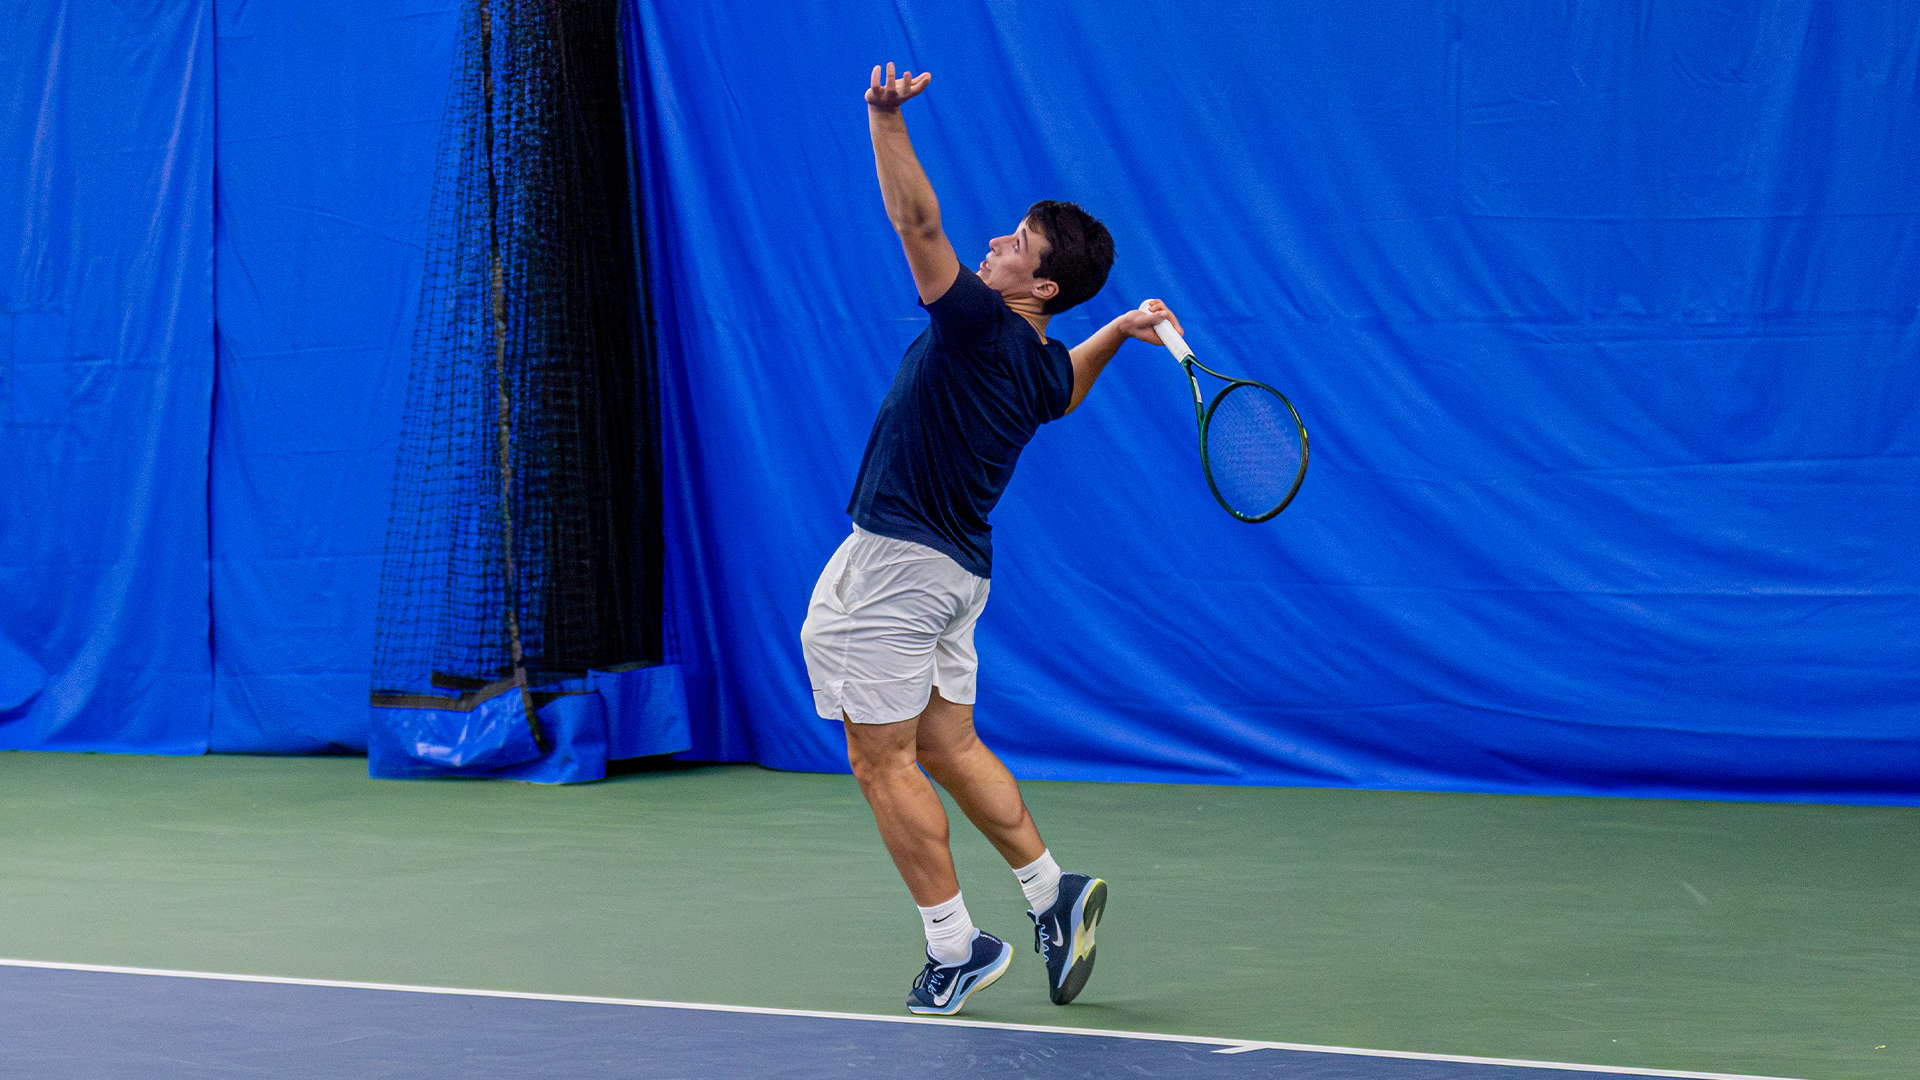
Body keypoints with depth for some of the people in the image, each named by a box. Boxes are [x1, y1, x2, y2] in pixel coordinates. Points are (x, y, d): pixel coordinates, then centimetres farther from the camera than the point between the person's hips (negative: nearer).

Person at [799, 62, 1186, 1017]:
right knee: (947, 746, 20)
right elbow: (1067, 388, 33)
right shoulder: (1043, 366, 7)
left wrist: (885, 119, -33)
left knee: (882, 760, -1)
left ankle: (956, 948, 1)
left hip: (893, 565, -9)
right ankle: (1052, 894, 18)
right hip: (954, 569, 9)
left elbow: (918, 222, -29)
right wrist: (1120, 328, 23)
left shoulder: (978, 324, -18)